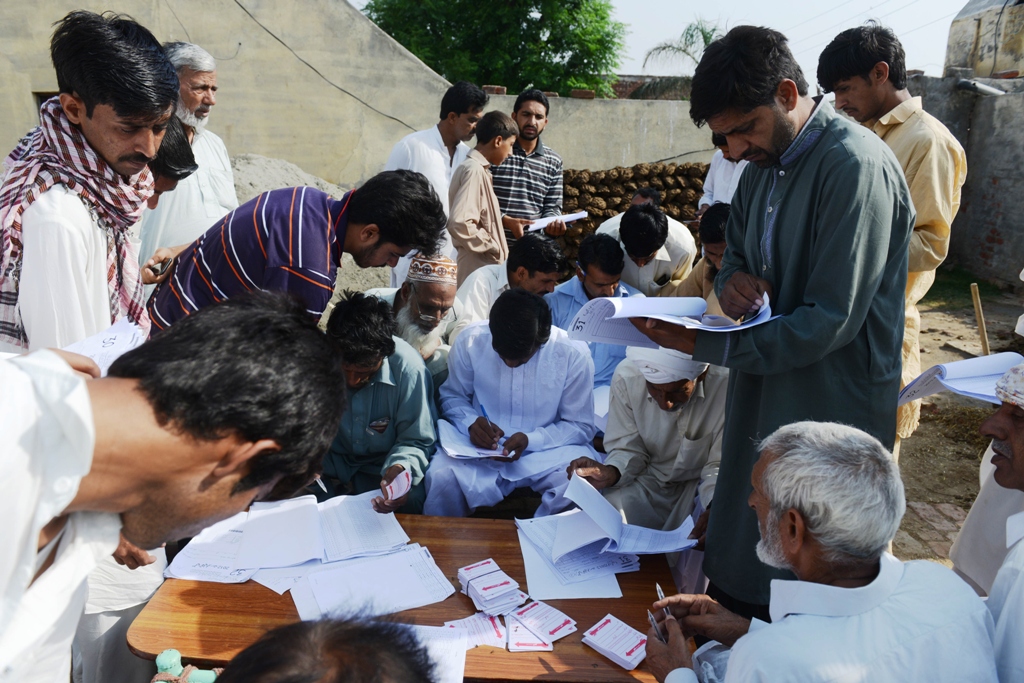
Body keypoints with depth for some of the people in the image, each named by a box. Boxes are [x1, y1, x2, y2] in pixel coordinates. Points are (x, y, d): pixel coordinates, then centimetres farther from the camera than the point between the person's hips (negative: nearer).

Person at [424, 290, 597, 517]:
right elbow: (452, 397, 7)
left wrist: (530, 440, -20)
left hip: (547, 449, 0)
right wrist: (471, 422, -16)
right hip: (481, 449, 1)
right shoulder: (470, 342, -10)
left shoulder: (573, 355, -13)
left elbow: (581, 426, -5)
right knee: (442, 477, -30)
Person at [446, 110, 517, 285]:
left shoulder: (478, 169, 12)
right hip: (479, 268, -10)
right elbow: (459, 223, -26)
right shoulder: (474, 170, -16)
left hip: (485, 267, 10)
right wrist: (494, 247, -16)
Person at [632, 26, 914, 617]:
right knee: (738, 570, 19)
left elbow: (831, 321, -23)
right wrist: (731, 282, -7)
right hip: (761, 394, 8)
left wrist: (705, 344, -24)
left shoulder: (856, 165, -20)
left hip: (831, 408, -8)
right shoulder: (764, 163, 7)